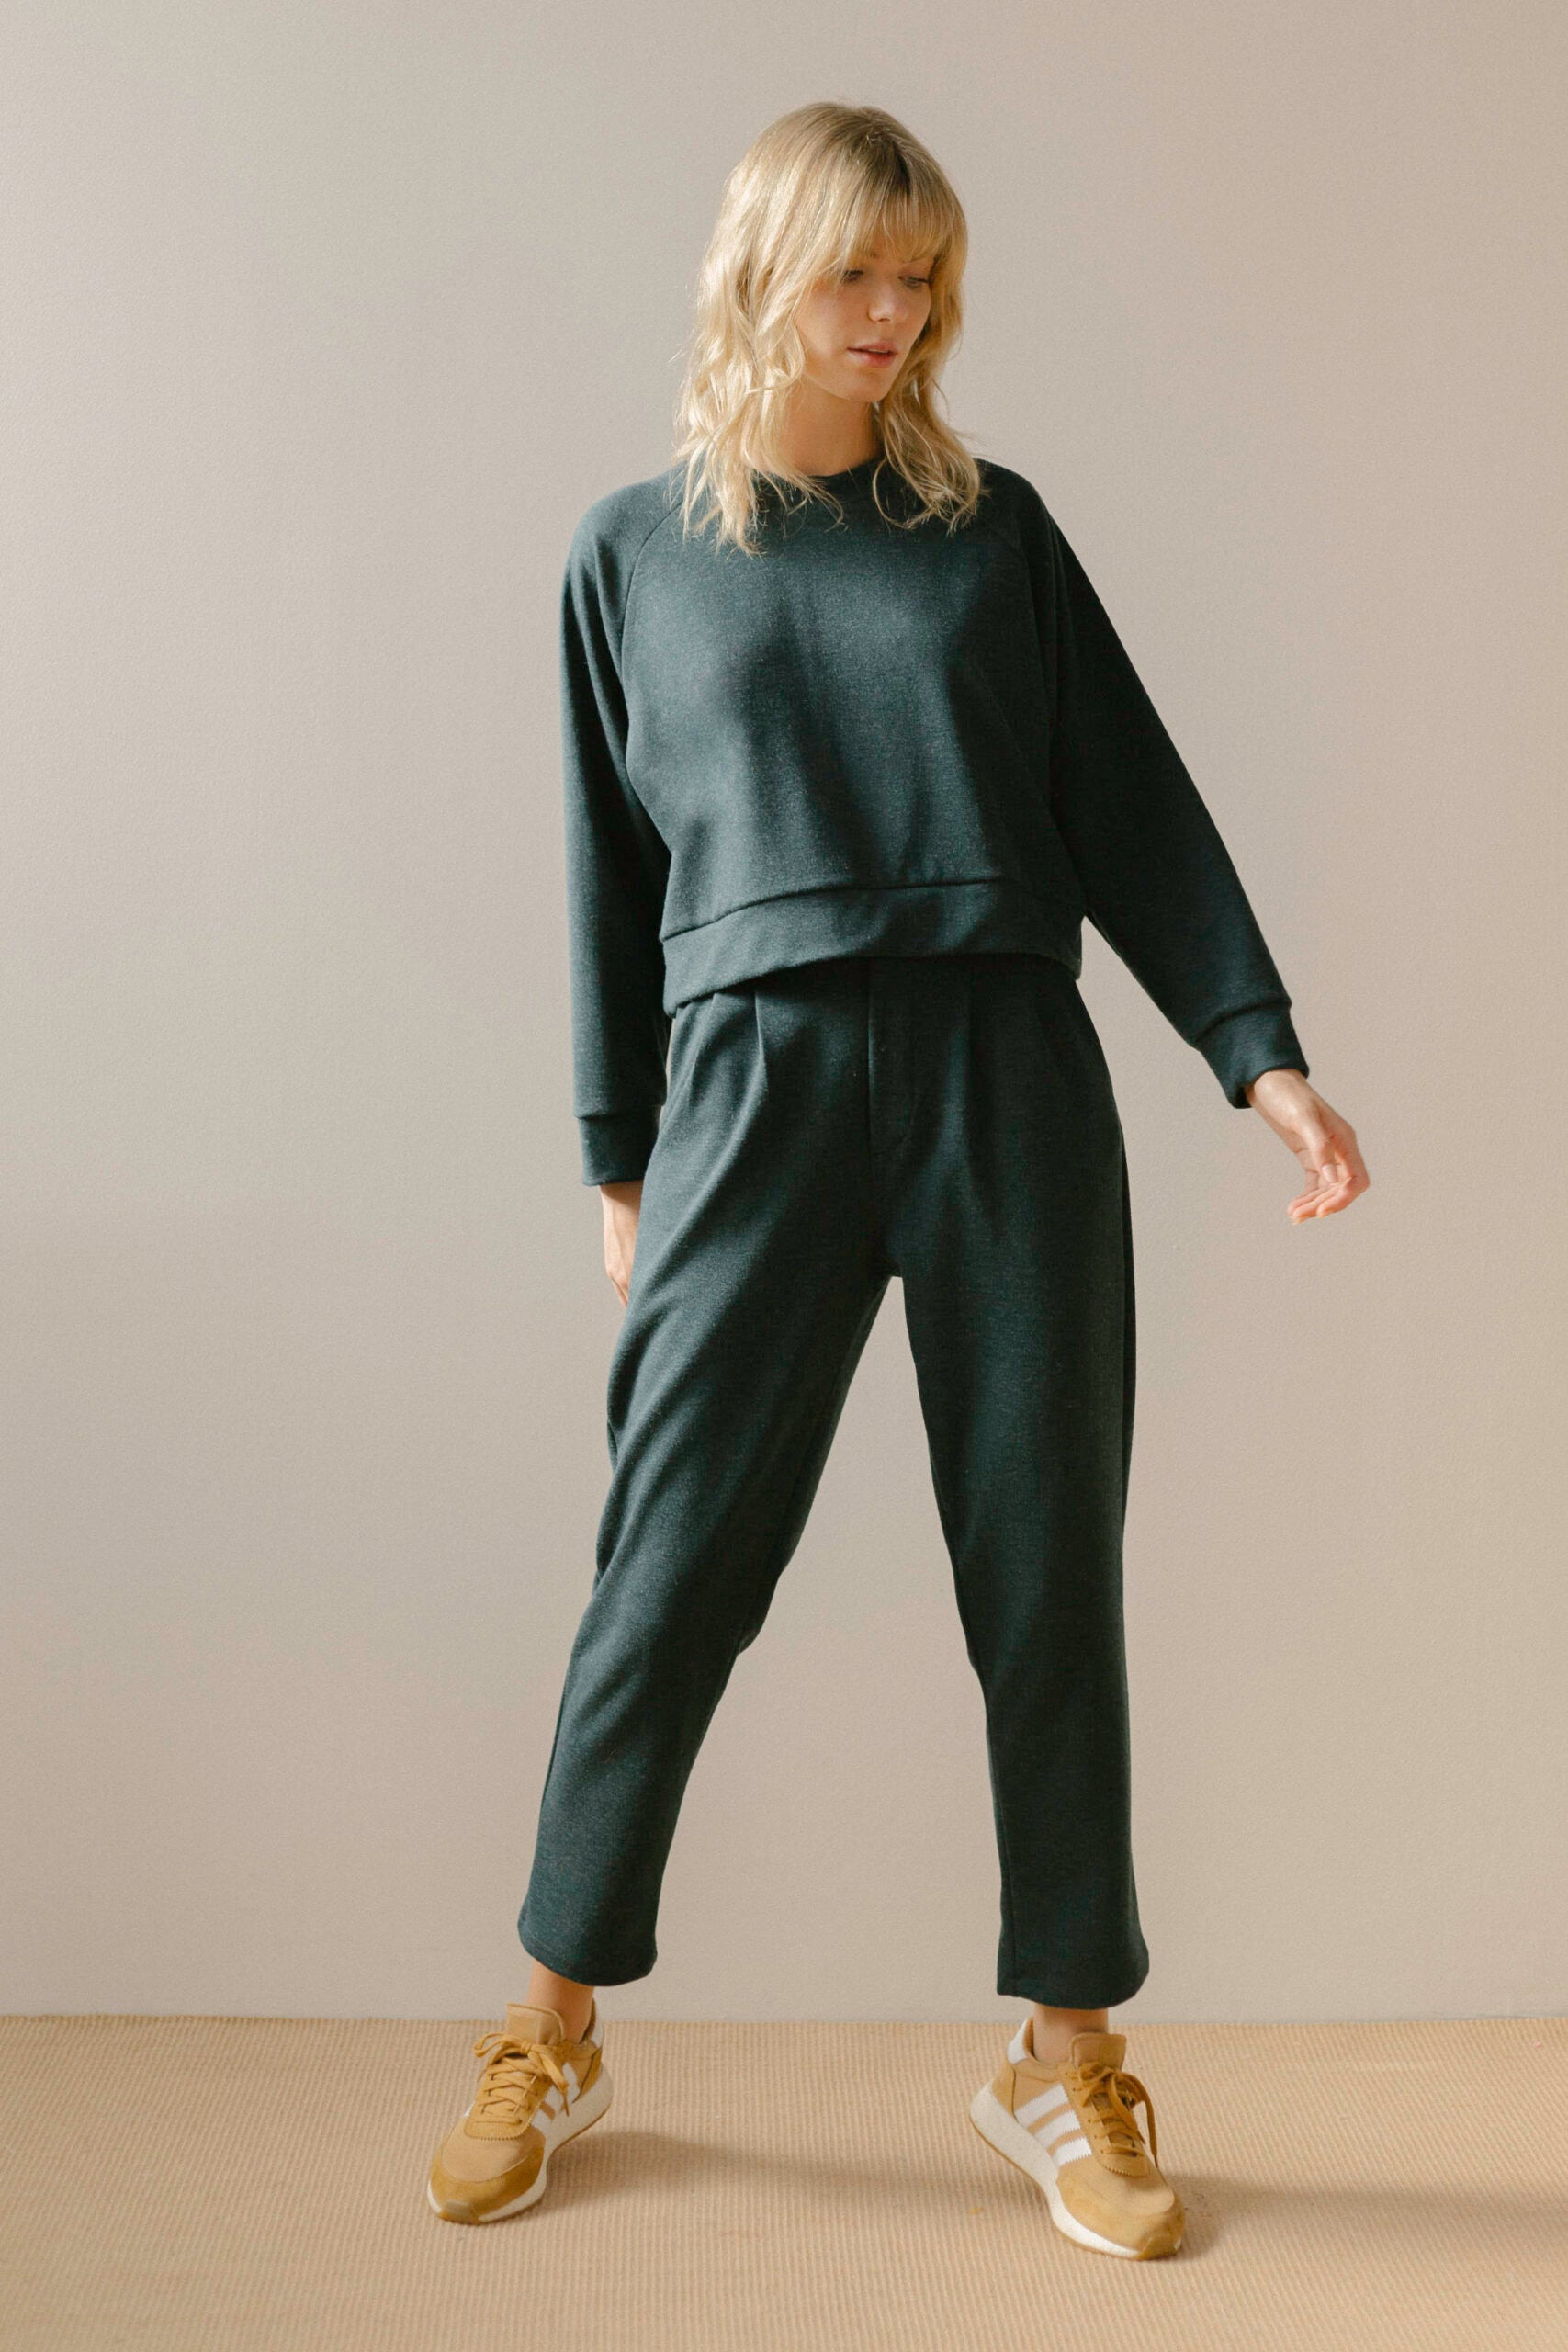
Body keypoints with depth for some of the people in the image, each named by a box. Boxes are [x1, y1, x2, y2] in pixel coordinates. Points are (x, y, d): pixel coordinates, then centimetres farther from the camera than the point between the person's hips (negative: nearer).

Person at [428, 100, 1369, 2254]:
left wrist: (1267, 1056, 1)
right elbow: (612, 869, 13)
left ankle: (1067, 2061, 18)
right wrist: (619, 1162, 10)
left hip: (1006, 1069, 1)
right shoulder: (633, 553, 12)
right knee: (670, 1567, 0)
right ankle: (554, 2036, 19)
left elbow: (1134, 808, 10)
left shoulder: (993, 528, 13)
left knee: (1049, 1573, 3)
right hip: (757, 1080, -1)